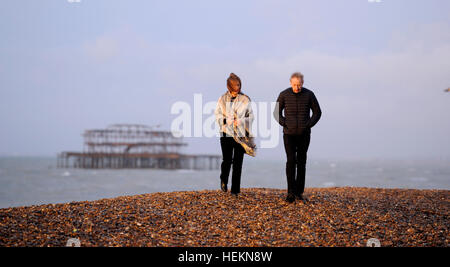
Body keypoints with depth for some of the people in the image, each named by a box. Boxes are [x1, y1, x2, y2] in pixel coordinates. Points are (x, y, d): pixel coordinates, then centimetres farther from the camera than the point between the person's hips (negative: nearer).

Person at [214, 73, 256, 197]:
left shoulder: (245, 99, 1)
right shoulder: (222, 99, 2)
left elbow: (250, 116, 6)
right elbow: (217, 114, 5)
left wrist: (241, 121, -12)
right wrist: (226, 120, -14)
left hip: (240, 134, 0)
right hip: (226, 133, 0)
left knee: (238, 162, -1)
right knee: (227, 160, 0)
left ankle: (235, 189, 6)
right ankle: (224, 180, 31)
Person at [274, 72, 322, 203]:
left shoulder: (309, 94, -5)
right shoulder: (284, 94, -6)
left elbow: (317, 112, 4)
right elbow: (277, 113, 4)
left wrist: (308, 125, -8)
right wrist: (284, 125, -10)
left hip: (304, 134, 1)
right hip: (289, 134, -1)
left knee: (301, 162, 5)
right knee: (291, 161, -13)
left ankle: (299, 191, 17)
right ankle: (291, 193, -11)